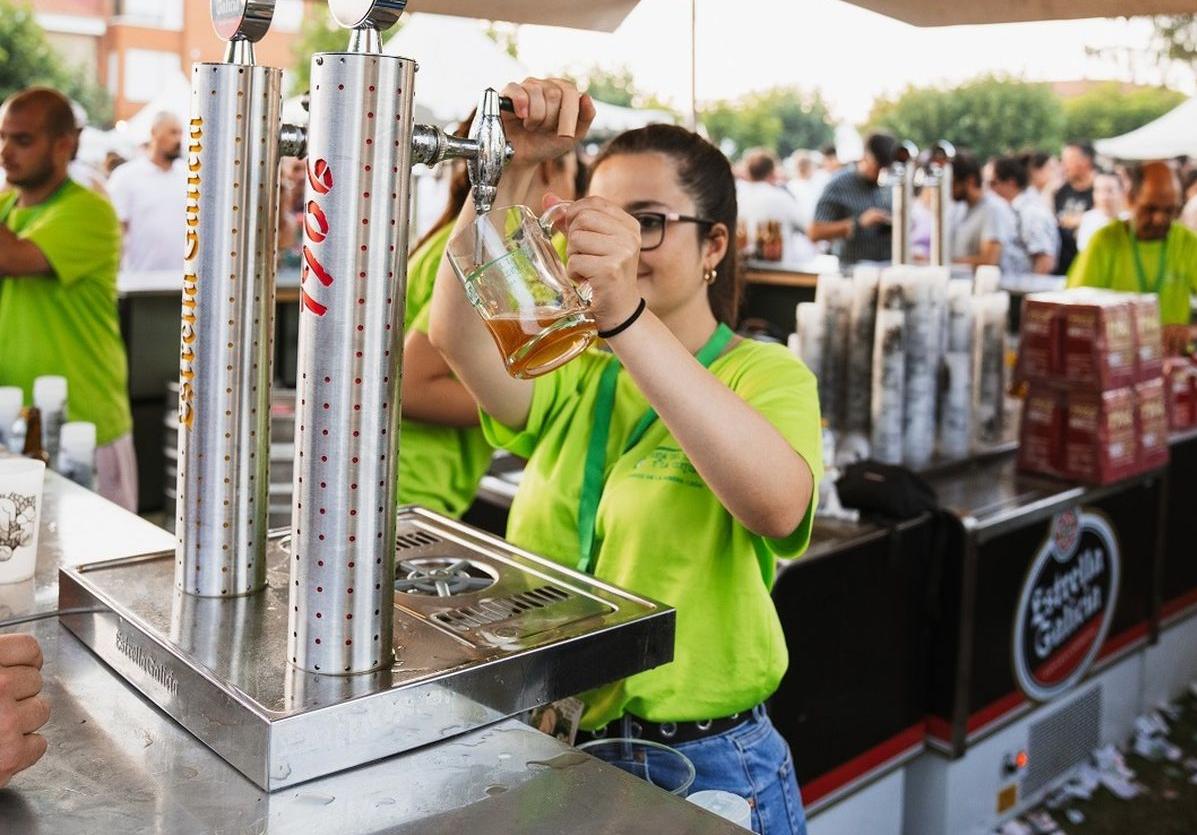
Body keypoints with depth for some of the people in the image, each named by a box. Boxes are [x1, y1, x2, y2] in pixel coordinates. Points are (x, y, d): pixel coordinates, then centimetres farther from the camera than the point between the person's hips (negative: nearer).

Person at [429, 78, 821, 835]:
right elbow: (458, 334, -14)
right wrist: (514, 167, -27)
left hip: (702, 769, -4)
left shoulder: (765, 374, -7)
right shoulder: (572, 372, 6)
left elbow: (777, 506, -31)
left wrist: (628, 317, -41)